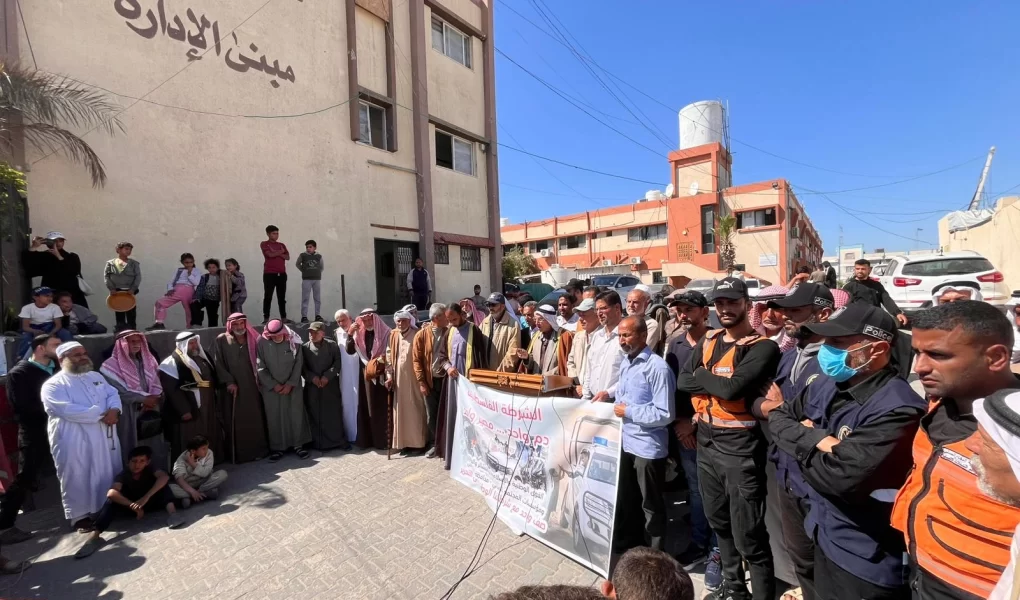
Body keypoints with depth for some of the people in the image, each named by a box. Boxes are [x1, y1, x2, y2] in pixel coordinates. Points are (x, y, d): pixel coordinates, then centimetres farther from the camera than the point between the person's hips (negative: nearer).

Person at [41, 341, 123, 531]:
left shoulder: (96, 376, 14)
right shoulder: (53, 385, -6)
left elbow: (113, 394, 7)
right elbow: (67, 410, -18)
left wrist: (114, 410, -14)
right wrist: (101, 414, -17)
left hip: (104, 435, 5)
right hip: (74, 439, -5)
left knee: (109, 473, 13)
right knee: (77, 478, 3)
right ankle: (80, 515, 16)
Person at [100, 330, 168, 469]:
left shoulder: (147, 361, 10)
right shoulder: (112, 365, -6)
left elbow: (156, 383, 7)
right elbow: (118, 391, -12)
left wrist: (153, 399, -10)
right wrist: (144, 398, -13)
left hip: (150, 412, 5)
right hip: (128, 416, -5)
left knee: (157, 450, 10)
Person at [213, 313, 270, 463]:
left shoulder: (252, 339, 7)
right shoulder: (221, 340, -1)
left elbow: (259, 361, 11)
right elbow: (218, 364, -4)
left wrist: (260, 378, 1)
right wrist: (228, 381, -12)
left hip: (251, 386, 2)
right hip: (232, 387, -2)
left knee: (255, 419, 6)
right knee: (235, 421, 3)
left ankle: (257, 450, 16)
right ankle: (236, 453, 12)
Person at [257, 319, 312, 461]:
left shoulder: (293, 342, -7)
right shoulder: (262, 344, -9)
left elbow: (298, 364, -4)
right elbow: (261, 368, -5)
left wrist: (290, 384, -9)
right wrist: (273, 385, -8)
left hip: (292, 386, 0)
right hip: (271, 388, 0)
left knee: (295, 415, 4)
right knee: (274, 417, 5)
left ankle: (298, 444, 16)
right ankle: (277, 448, 18)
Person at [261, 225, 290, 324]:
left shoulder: (282, 245, 17)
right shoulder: (264, 244, 4)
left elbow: (287, 257, 6)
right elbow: (270, 254, -12)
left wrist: (277, 254, -9)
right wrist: (280, 252, 3)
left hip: (282, 274, 4)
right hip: (269, 274, -4)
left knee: (282, 297, 4)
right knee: (268, 297, -3)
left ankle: (283, 317, 6)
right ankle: (266, 318, 0)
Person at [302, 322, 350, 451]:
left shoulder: (332, 345, 1)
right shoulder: (304, 347, 3)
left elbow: (337, 363, -3)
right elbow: (302, 367, 2)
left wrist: (327, 376, -15)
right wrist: (312, 377, -13)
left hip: (331, 385, -1)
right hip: (312, 386, 1)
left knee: (334, 413, 2)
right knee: (315, 414, 5)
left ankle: (339, 440, 12)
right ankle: (319, 443, 16)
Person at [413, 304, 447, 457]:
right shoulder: (421, 334, -4)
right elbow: (416, 360, -3)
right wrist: (421, 382, -5)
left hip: (446, 379, 1)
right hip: (430, 381, 0)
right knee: (431, 415, 10)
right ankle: (434, 444, 26)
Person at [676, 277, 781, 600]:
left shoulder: (763, 347, -13)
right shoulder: (708, 341, 6)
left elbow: (733, 388, -27)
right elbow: (683, 381, -2)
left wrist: (702, 376, -10)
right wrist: (716, 380, -15)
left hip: (741, 448, -7)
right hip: (706, 443, 7)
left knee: (748, 536, 3)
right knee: (719, 522, 23)